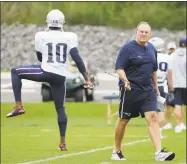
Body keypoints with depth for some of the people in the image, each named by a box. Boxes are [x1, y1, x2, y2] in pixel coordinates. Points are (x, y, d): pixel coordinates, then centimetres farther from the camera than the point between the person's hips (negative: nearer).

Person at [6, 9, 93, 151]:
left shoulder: (41, 36, 2)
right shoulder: (70, 37, 2)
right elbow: (77, 59, -5)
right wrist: (87, 79, -3)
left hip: (46, 72, -3)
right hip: (61, 77, 3)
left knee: (15, 72, 17)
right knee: (60, 108, 17)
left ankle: (19, 106, 6)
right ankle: (63, 142, 14)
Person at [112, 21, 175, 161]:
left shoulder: (152, 49, 11)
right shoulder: (127, 48, -9)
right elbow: (119, 68, -13)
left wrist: (156, 87, 23)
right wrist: (125, 81, -29)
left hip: (148, 90, 5)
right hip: (130, 90, -5)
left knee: (153, 118, -9)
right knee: (123, 121, 6)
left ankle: (159, 152, -17)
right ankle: (117, 151, 22)